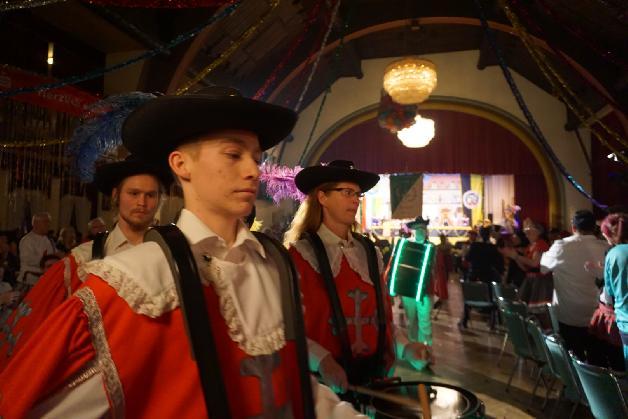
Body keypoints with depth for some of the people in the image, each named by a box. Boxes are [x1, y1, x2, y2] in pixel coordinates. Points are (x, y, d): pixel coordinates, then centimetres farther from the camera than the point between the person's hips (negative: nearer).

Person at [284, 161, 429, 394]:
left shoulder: (370, 252, 7)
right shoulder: (299, 254, -10)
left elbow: (382, 314, 12)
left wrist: (403, 346, -2)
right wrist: (322, 361, -27)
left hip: (374, 373, 5)